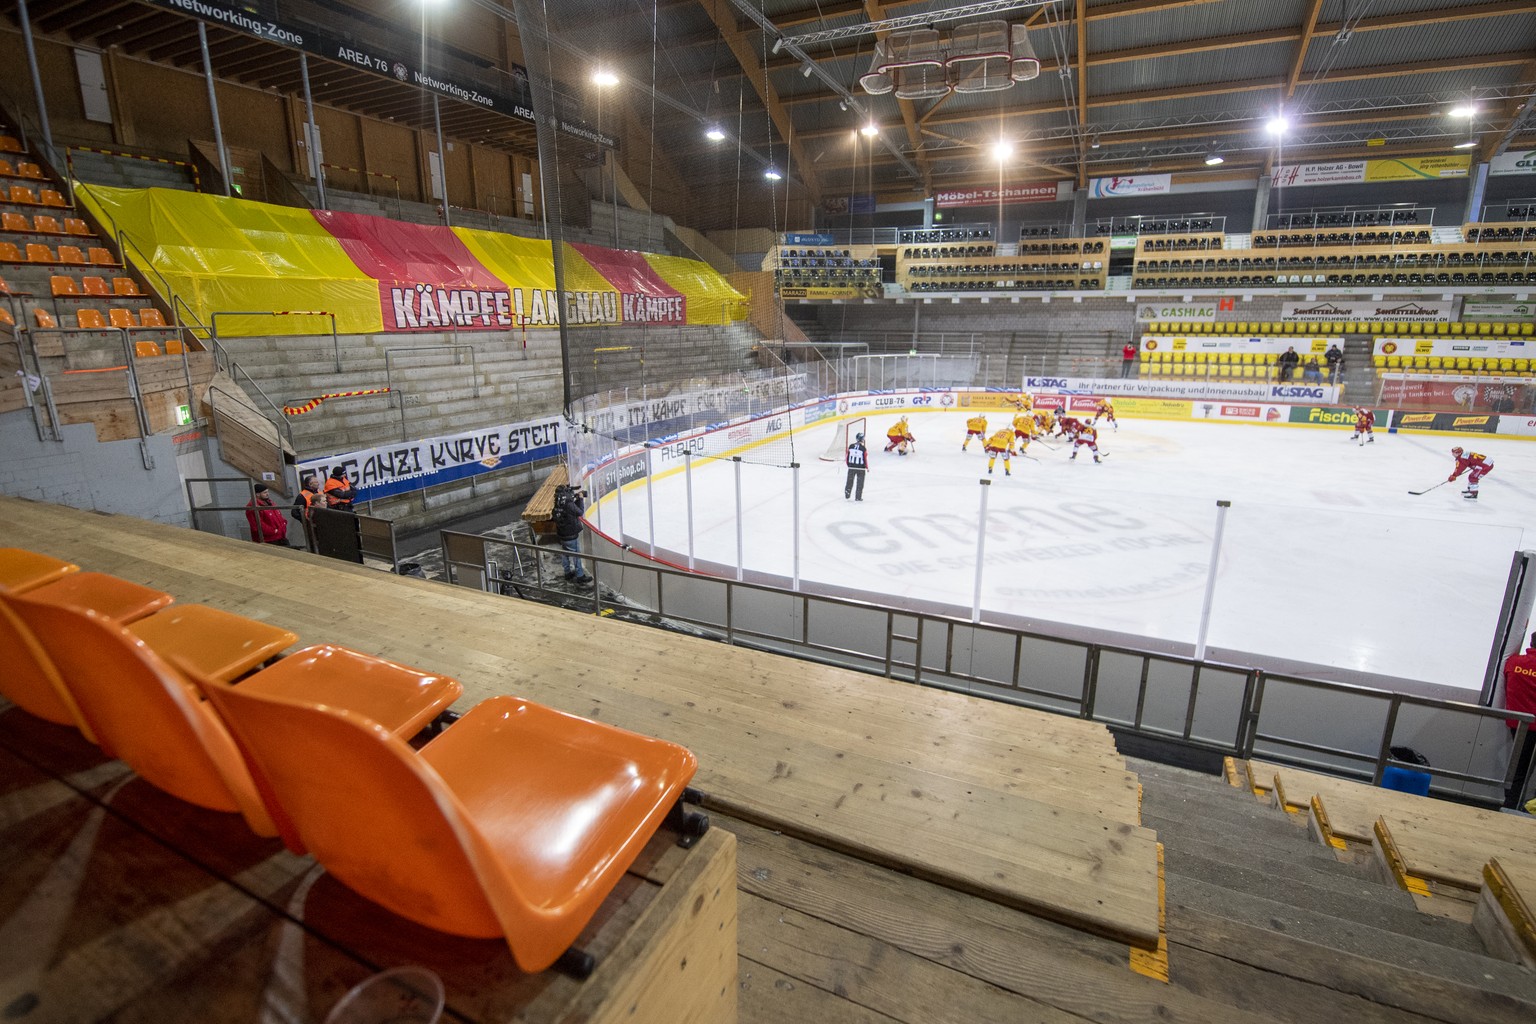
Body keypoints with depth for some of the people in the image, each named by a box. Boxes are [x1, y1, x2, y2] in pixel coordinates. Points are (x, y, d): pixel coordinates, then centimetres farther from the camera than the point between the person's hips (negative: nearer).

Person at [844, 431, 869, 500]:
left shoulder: (850, 446, -4)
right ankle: (858, 497, 9)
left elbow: (847, 456, 3)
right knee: (860, 483, 8)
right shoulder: (864, 449, -14)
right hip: (861, 468, -3)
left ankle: (846, 495, 19)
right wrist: (867, 467, 6)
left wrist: (848, 464, 19)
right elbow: (866, 459, -9)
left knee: (850, 481, 16)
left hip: (851, 467, 3)